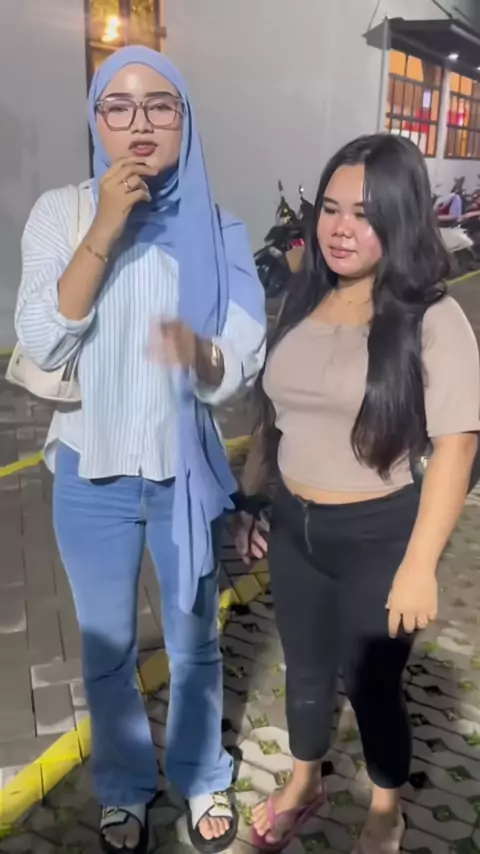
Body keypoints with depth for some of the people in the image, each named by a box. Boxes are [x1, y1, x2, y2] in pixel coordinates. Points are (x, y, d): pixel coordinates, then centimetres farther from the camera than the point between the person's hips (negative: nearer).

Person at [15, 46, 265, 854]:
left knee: (194, 643, 17)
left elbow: (246, 363, -10)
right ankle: (124, 789, 42)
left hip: (185, 472, 0)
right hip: (91, 476, 0)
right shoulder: (60, 213, -6)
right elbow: (42, 343, -17)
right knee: (106, 651, 16)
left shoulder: (215, 229, -5)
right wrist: (105, 232, -24)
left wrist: (199, 353, -33)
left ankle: (202, 779, 43)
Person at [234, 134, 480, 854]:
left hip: (378, 535, -4)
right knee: (306, 671, 22)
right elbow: (273, 414, 8)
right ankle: (304, 787, 50)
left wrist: (419, 565, -19)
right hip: (294, 526, 5)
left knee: (371, 684, 15)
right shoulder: (304, 301, 2)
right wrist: (245, 498, 12)